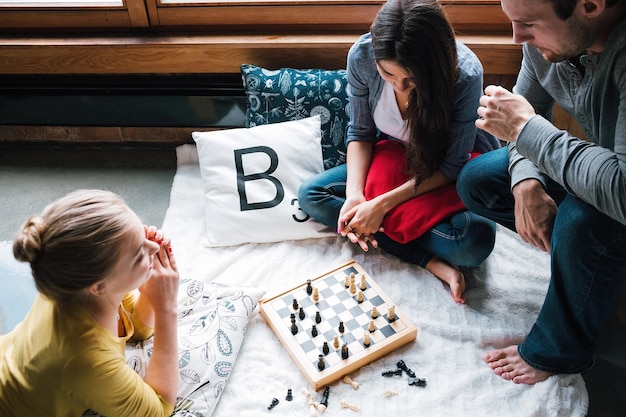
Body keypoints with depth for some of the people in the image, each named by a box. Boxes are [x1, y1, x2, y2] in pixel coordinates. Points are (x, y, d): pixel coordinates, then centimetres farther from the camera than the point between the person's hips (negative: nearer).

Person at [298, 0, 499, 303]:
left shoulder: (465, 74, -32)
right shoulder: (362, 56, -24)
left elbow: (453, 166, -23)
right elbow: (360, 132, -10)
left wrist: (383, 204, -29)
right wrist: (354, 194, -25)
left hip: (445, 175, -4)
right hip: (391, 161, 5)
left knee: (474, 242, -33)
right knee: (309, 194, -14)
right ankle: (430, 260, -20)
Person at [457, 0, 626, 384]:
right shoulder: (545, 37, -14)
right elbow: (529, 109, 1)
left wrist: (525, 127, -34)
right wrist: (526, 181, -18)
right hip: (587, 169, 7)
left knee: (585, 219, -36)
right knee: (476, 181, -1)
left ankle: (556, 352, -8)